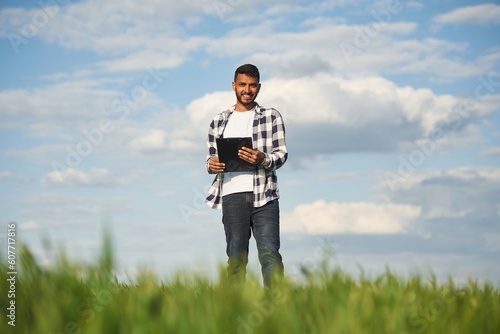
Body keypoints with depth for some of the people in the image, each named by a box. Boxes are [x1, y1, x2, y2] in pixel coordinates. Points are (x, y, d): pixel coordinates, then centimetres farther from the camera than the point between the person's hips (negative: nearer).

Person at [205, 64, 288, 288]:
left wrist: (263, 159, -16)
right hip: (232, 196, 2)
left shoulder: (271, 117, 10)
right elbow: (212, 156, 20)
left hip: (263, 195, -2)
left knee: (269, 253, -10)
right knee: (236, 256, 2)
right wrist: (211, 164, -4)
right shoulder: (219, 121, 17)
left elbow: (282, 153, 5)